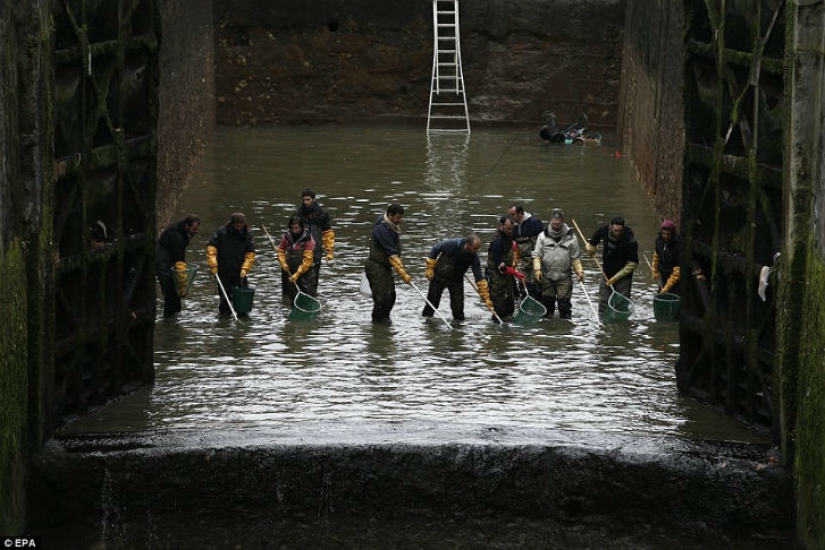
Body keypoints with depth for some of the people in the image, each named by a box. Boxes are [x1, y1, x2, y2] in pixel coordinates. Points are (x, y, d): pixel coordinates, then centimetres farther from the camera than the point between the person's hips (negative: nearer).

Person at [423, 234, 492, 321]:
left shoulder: (474, 257, -22)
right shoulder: (451, 244, -29)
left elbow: (479, 278, -19)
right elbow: (435, 250, -11)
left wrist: (486, 298, -23)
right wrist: (430, 268, -10)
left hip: (456, 280, 2)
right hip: (439, 276, -2)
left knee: (458, 306, -7)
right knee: (432, 301, 6)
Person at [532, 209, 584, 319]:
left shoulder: (571, 238, -1)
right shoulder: (543, 236, 0)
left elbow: (576, 258, 4)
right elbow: (536, 255, 0)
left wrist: (579, 271, -10)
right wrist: (537, 269, -15)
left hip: (564, 278, -1)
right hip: (546, 276, 1)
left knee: (564, 303, -2)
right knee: (547, 302, 9)